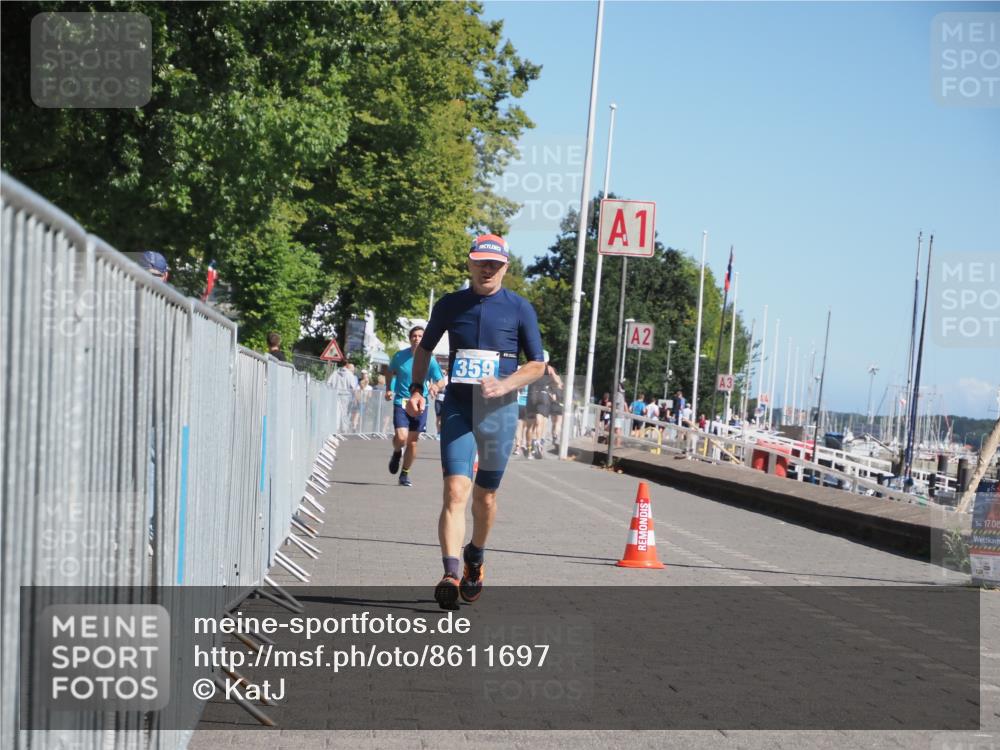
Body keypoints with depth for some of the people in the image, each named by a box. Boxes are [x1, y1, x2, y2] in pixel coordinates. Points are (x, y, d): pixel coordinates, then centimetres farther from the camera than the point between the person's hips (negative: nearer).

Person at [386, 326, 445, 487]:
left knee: (412, 442, 5)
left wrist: (435, 386, -24)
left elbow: (441, 381, -1)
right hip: (401, 402, -1)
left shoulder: (429, 360, -3)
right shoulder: (399, 356, -1)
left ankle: (405, 474, 22)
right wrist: (389, 389, 4)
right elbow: (391, 372, 18)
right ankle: (396, 453, 18)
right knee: (401, 437, -18)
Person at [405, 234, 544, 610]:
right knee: (455, 490, -15)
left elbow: (537, 364, 3)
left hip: (499, 410, 0)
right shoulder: (450, 305, 6)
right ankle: (451, 575, -23)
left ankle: (475, 557, 36)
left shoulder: (519, 308, 1)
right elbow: (425, 348, 20)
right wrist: (416, 389, 7)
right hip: (458, 408, 0)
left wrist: (504, 385, -13)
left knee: (485, 495, 10)